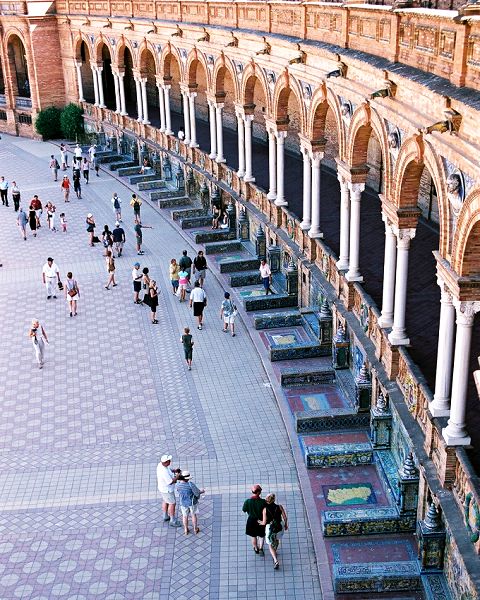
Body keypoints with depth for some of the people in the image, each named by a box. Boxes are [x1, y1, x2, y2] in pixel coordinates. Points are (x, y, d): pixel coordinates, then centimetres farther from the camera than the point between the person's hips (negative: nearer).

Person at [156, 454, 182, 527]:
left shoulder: (160, 464, -11)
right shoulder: (164, 472, -39)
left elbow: (168, 469, 9)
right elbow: (170, 482, -30)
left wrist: (174, 470, -8)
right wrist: (178, 475, -21)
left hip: (162, 487, 9)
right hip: (167, 490, -9)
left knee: (165, 501, 27)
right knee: (172, 503, 8)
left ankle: (165, 516, 47)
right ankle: (173, 521, 23)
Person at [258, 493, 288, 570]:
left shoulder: (265, 509, -18)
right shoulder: (280, 507, -16)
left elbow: (264, 522, -13)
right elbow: (285, 517, -8)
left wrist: (260, 522, 10)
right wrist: (286, 525, 12)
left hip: (270, 528, -2)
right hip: (280, 527, 2)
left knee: (270, 545, 19)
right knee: (277, 539, 36)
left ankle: (276, 561, 2)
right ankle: (274, 552, 58)